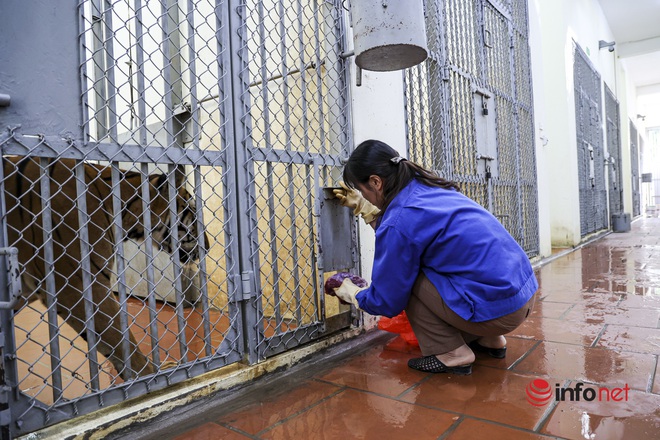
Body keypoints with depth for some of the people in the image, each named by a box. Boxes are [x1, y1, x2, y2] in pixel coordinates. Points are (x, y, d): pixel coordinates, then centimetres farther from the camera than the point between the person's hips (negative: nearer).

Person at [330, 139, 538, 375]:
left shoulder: (400, 221, -17)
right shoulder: (430, 189, 8)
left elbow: (386, 301, -7)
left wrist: (351, 292, 13)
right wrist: (363, 207, 26)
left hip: (497, 310, -9)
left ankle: (450, 353, 4)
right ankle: (488, 339, 24)